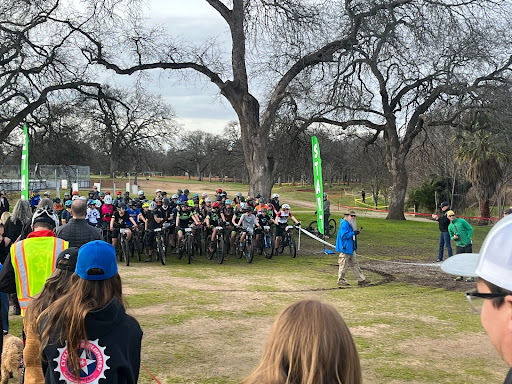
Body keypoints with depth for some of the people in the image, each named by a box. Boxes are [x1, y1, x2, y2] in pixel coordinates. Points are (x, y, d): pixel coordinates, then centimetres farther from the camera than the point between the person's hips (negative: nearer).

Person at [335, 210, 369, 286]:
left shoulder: (351, 224, 14)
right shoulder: (344, 224, -18)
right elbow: (344, 236, -26)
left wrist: (356, 232, 9)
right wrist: (353, 233, -24)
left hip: (351, 249, 10)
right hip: (345, 248, -10)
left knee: (355, 264, 13)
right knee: (344, 265, -1)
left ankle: (361, 279, 18)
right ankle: (341, 280, 10)